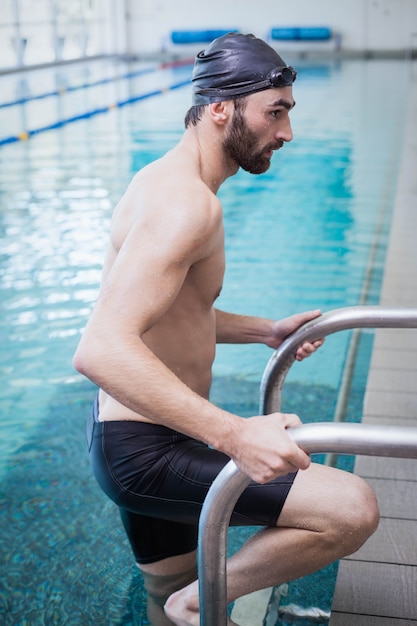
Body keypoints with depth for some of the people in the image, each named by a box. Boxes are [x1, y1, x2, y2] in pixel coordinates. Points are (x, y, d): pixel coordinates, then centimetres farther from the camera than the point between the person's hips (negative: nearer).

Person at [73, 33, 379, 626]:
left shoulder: (167, 183, 12)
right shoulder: (188, 203, -23)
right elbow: (102, 350, -35)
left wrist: (265, 330, 17)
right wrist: (235, 433, -40)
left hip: (130, 437, 11)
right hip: (145, 450, -11)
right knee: (353, 508, -16)